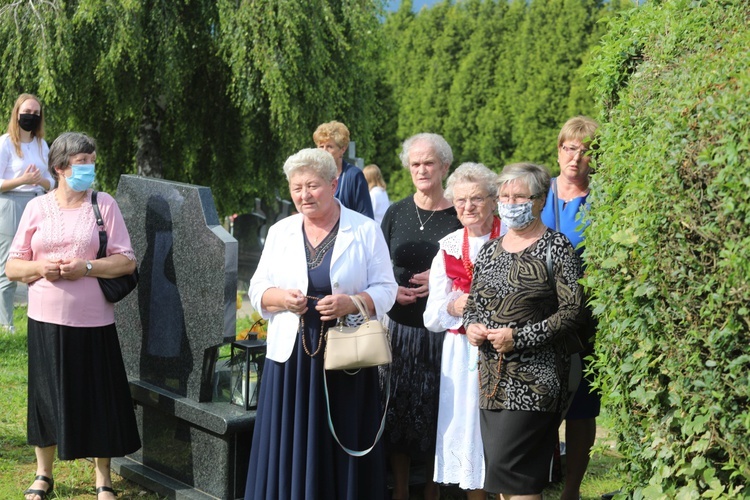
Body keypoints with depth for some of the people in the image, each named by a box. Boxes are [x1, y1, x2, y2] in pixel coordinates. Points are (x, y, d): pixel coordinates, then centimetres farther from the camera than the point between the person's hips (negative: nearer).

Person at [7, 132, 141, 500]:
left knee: (98, 398, 4)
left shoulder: (104, 204, 0)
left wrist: (85, 268, -16)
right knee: (47, 397, 9)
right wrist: (40, 268, -14)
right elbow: (13, 267, 6)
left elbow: (127, 262, -3)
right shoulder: (37, 208, 4)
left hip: (92, 321, -1)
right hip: (46, 320, 1)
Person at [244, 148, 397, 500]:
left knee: (344, 448, 1)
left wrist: (351, 303, -19)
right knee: (289, 450, 3)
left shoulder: (365, 230, 1)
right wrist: (281, 298, -12)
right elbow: (258, 289, 10)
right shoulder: (280, 232, 10)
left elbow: (384, 290, 0)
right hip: (291, 356, 3)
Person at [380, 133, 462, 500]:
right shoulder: (396, 213, 7)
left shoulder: (458, 216, -2)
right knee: (397, 406, 6)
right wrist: (391, 291, -7)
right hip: (399, 324, 3)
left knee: (436, 411, 2)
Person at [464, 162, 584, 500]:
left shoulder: (556, 248, -5)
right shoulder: (490, 250, 14)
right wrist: (471, 326, -1)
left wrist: (518, 337, -16)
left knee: (507, 465, -12)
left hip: (534, 379, -7)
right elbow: (472, 302, 22)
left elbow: (571, 311, -12)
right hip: (492, 377, 7)